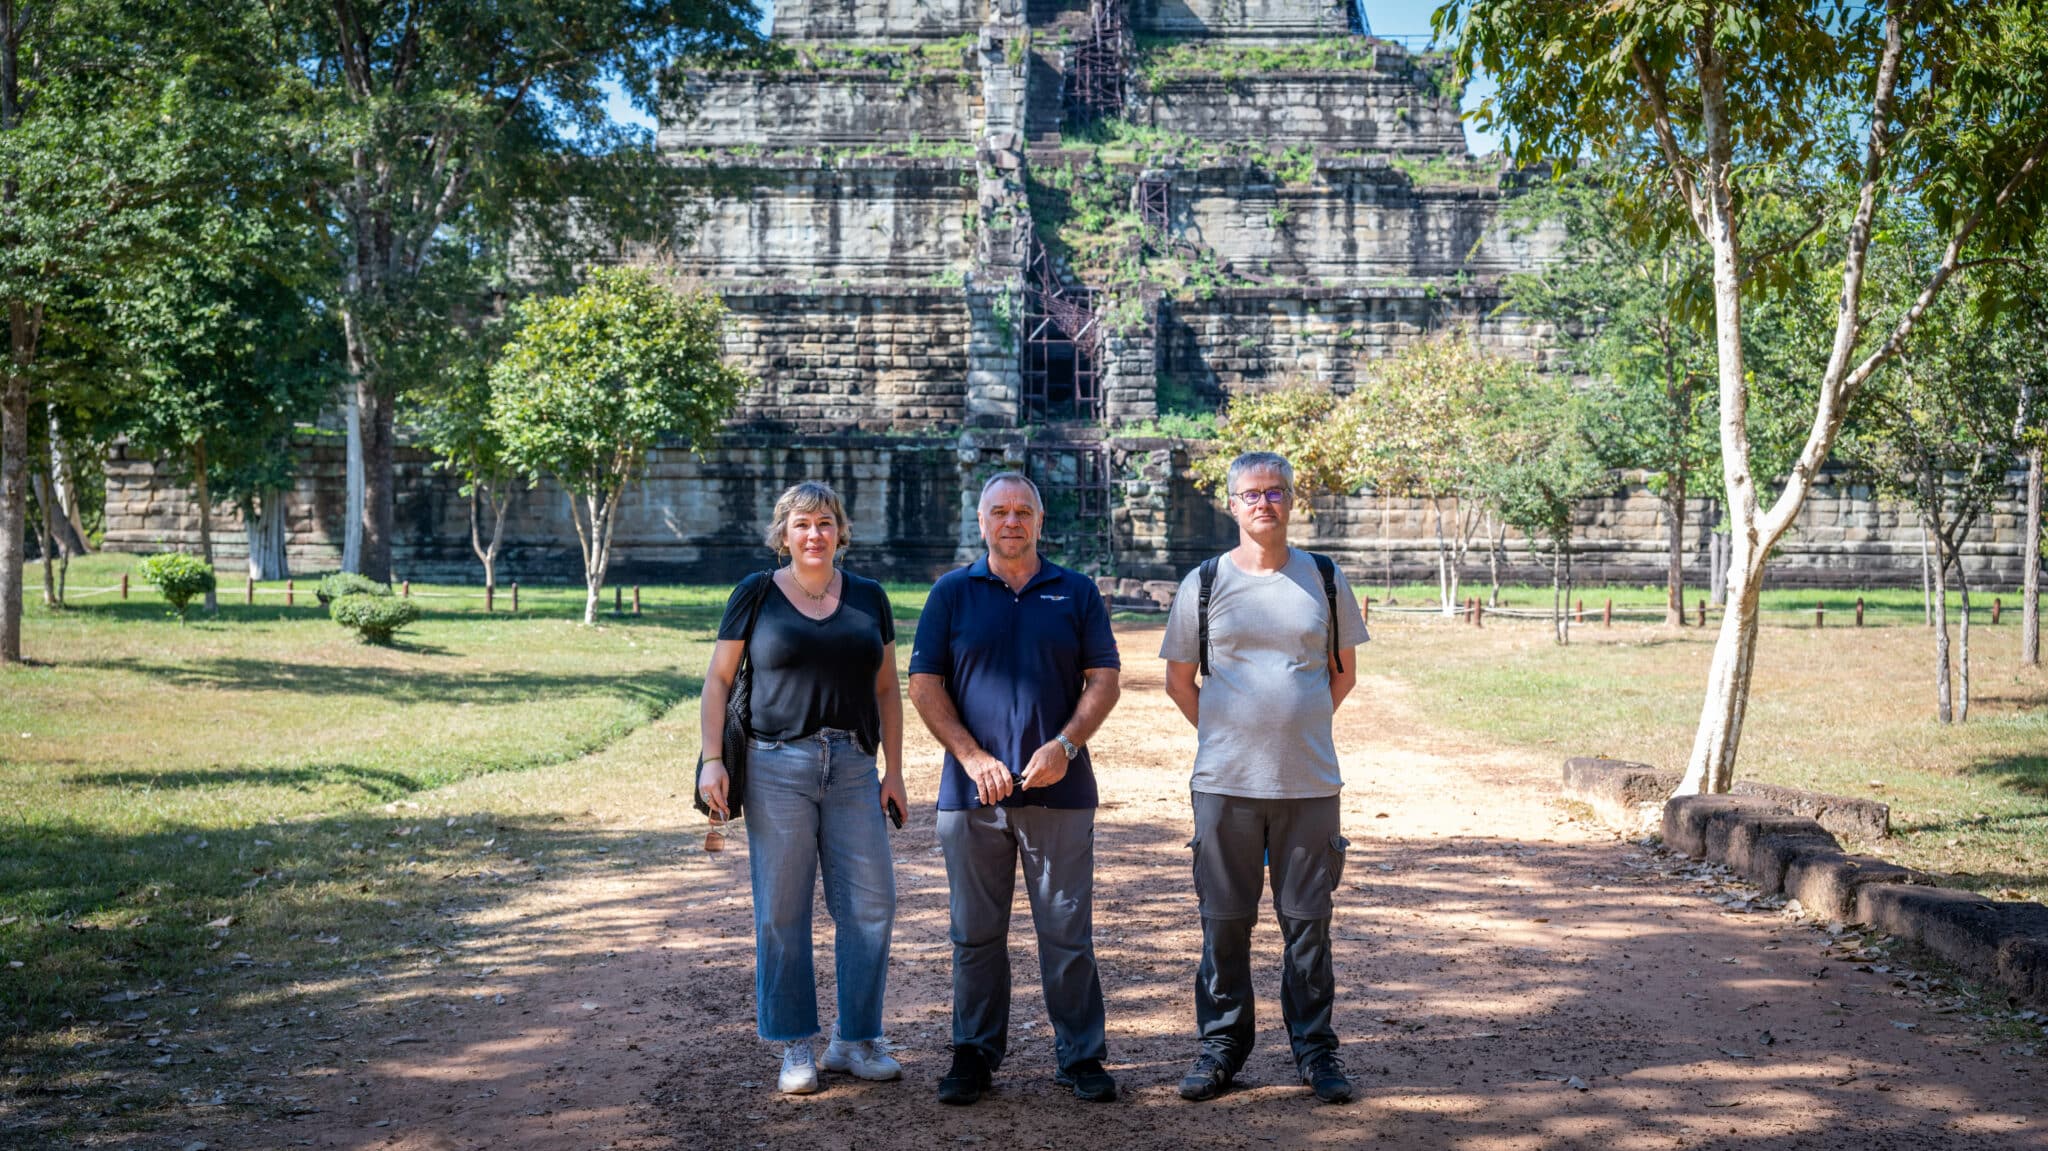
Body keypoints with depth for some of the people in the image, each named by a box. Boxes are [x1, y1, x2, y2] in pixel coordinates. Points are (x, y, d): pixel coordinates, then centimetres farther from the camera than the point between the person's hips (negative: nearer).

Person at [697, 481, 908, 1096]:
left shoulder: (868, 597, 11)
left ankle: (856, 1040, 15)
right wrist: (713, 760, -5)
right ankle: (796, 1047, 12)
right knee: (782, 911, 0)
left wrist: (894, 770, 8)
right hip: (777, 768, -2)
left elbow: (886, 689, 13)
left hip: (852, 769, 3)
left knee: (870, 905, 0)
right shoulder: (756, 594, 4)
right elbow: (718, 679, 4)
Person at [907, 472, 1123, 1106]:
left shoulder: (1076, 592, 8)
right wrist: (973, 757, -8)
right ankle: (974, 1054, 18)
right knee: (976, 933, 7)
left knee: (1068, 931, 3)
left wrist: (1065, 745, -10)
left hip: (1059, 788, 0)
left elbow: (1103, 680, 5)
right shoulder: (951, 593, 7)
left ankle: (1081, 1055, 13)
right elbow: (924, 685, 3)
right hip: (972, 790, 0)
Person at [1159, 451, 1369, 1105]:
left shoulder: (1325, 579, 6)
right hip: (1225, 781, 0)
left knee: (1307, 920, 6)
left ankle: (1316, 1049, 17)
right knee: (1224, 920, 5)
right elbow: (1179, 680, 11)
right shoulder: (1204, 583, 3)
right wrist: (1226, 734, 8)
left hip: (1310, 781, 1)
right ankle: (1221, 1047, 18)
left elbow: (1344, 672, 16)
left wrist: (1299, 729, 12)